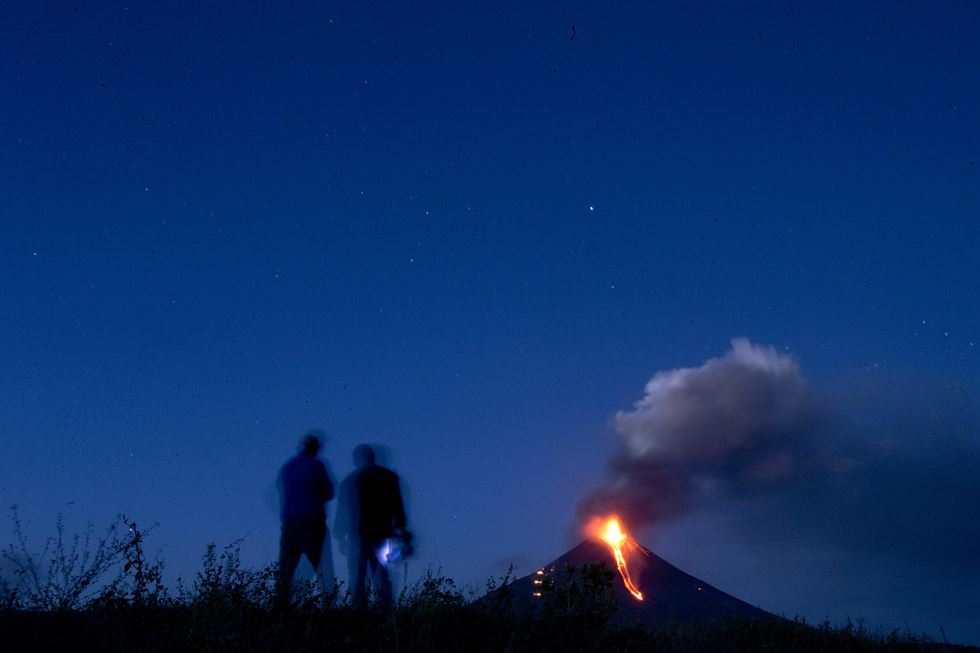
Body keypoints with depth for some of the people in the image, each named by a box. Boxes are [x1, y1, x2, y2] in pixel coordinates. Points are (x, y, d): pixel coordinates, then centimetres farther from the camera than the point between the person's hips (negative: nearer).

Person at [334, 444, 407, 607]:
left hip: (357, 535, -2)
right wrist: (399, 528, 14)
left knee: (357, 578, 2)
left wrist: (340, 537, 8)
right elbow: (398, 507, 5)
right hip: (381, 534, 2)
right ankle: (385, 608, 1)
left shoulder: (349, 480, 0)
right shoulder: (389, 477, 4)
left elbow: (342, 511, 2)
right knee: (381, 577, 8)